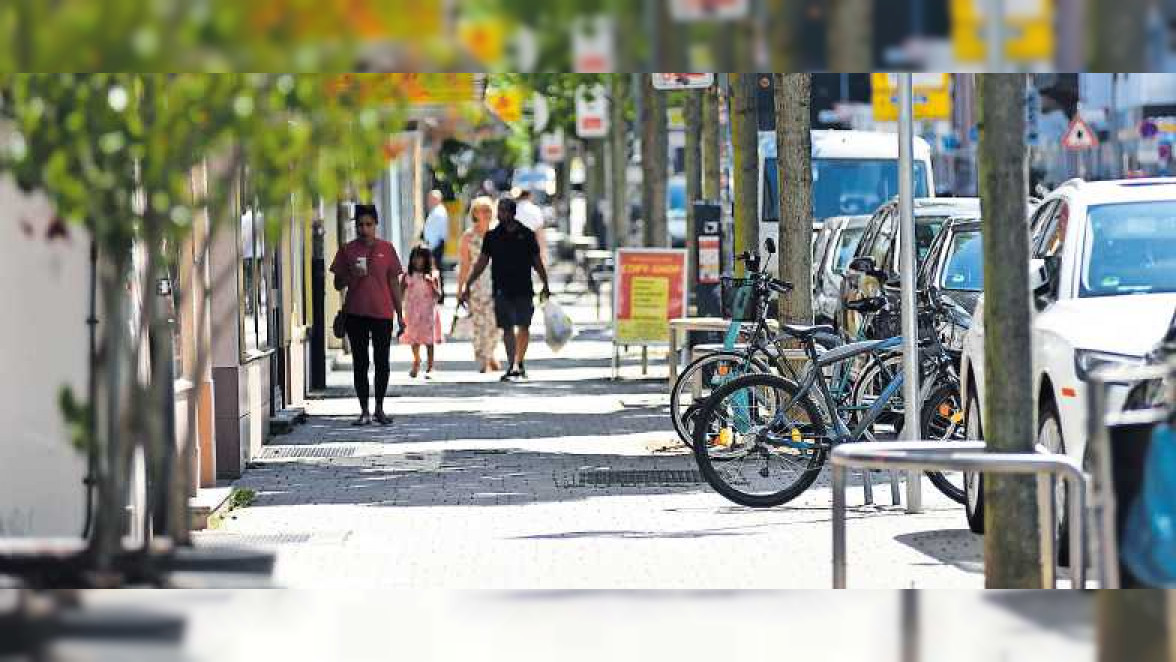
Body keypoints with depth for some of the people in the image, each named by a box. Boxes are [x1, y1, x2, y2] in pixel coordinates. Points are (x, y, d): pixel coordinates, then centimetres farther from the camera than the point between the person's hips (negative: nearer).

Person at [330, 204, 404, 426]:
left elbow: (394, 283, 8)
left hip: (382, 313, 0)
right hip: (356, 314, 0)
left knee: (382, 362, 2)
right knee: (360, 362, 2)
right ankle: (364, 411, 7)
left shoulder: (386, 249, 5)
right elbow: (338, 284, 8)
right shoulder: (347, 250, 5)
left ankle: (380, 408, 13)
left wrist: (400, 315, 6)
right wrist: (352, 276, -14)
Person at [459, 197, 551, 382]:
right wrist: (467, 284, 5)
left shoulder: (526, 235, 4)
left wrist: (545, 285, 9)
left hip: (523, 290, -1)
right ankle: (513, 364, 7)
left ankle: (517, 364, 3)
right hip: (501, 289, 1)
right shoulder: (492, 236, 6)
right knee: (507, 329, 2)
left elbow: (537, 262, 10)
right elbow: (481, 263, 10)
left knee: (523, 327, -6)